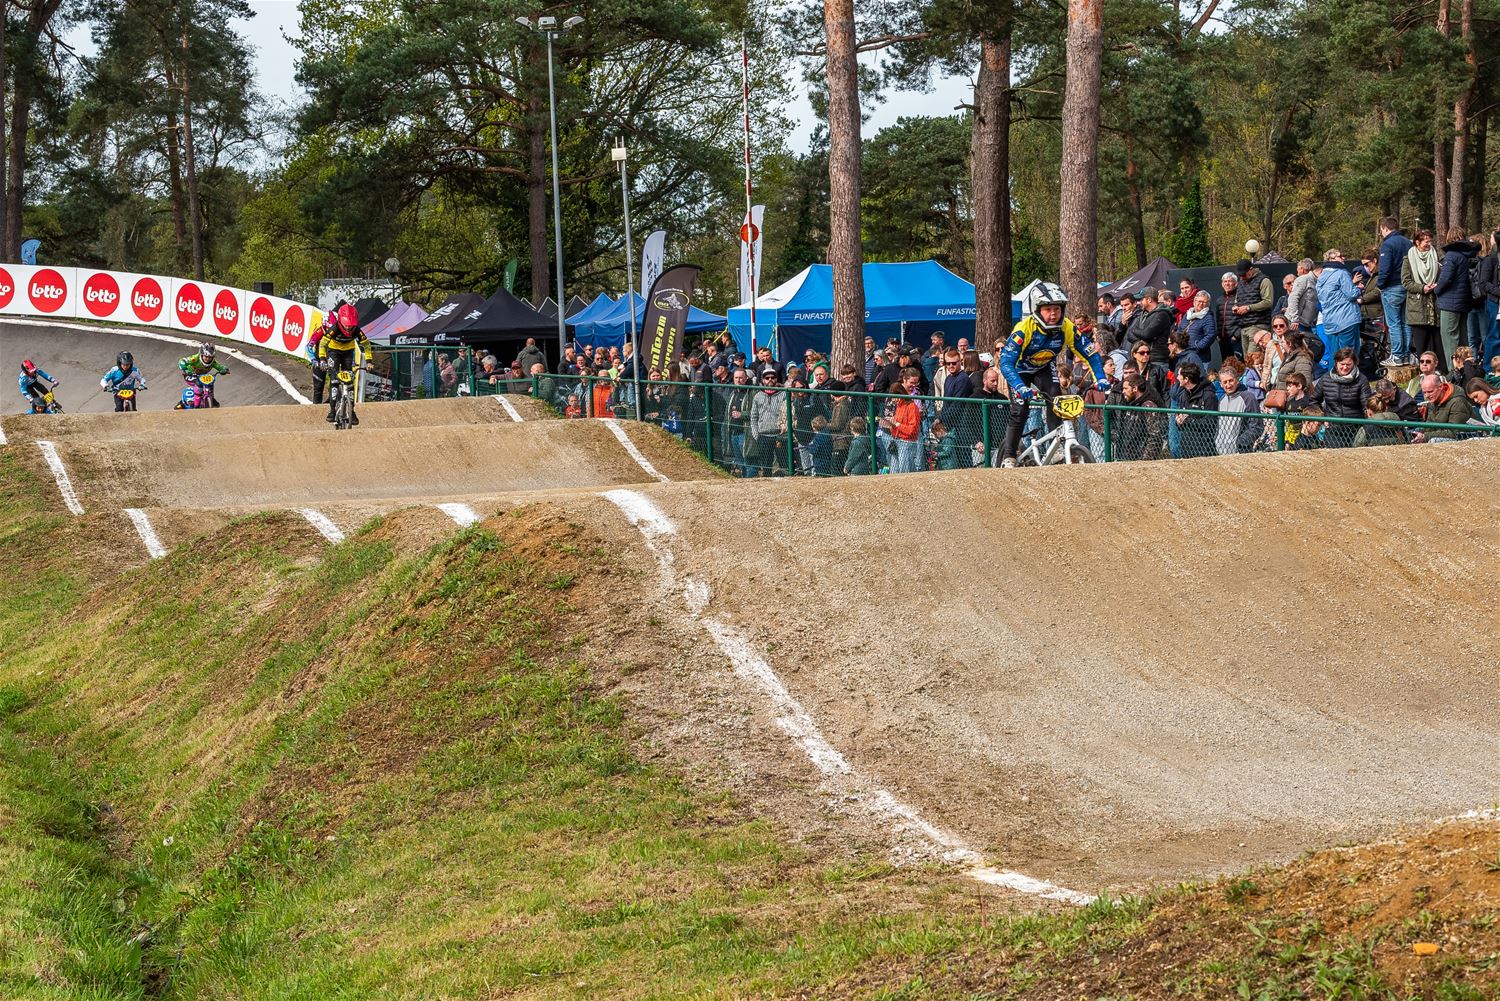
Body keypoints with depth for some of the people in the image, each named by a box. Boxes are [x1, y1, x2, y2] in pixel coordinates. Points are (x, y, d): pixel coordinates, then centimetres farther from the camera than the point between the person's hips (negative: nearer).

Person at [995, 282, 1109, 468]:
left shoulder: (1067, 328, -26)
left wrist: (1100, 378, -33)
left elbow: (1090, 353, -18)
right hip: (1020, 370, -3)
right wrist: (1020, 387, -56)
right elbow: (1005, 362, -42)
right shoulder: (1024, 329, -36)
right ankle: (1008, 458, -3)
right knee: (1019, 412, -15)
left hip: (1044, 369, 3)